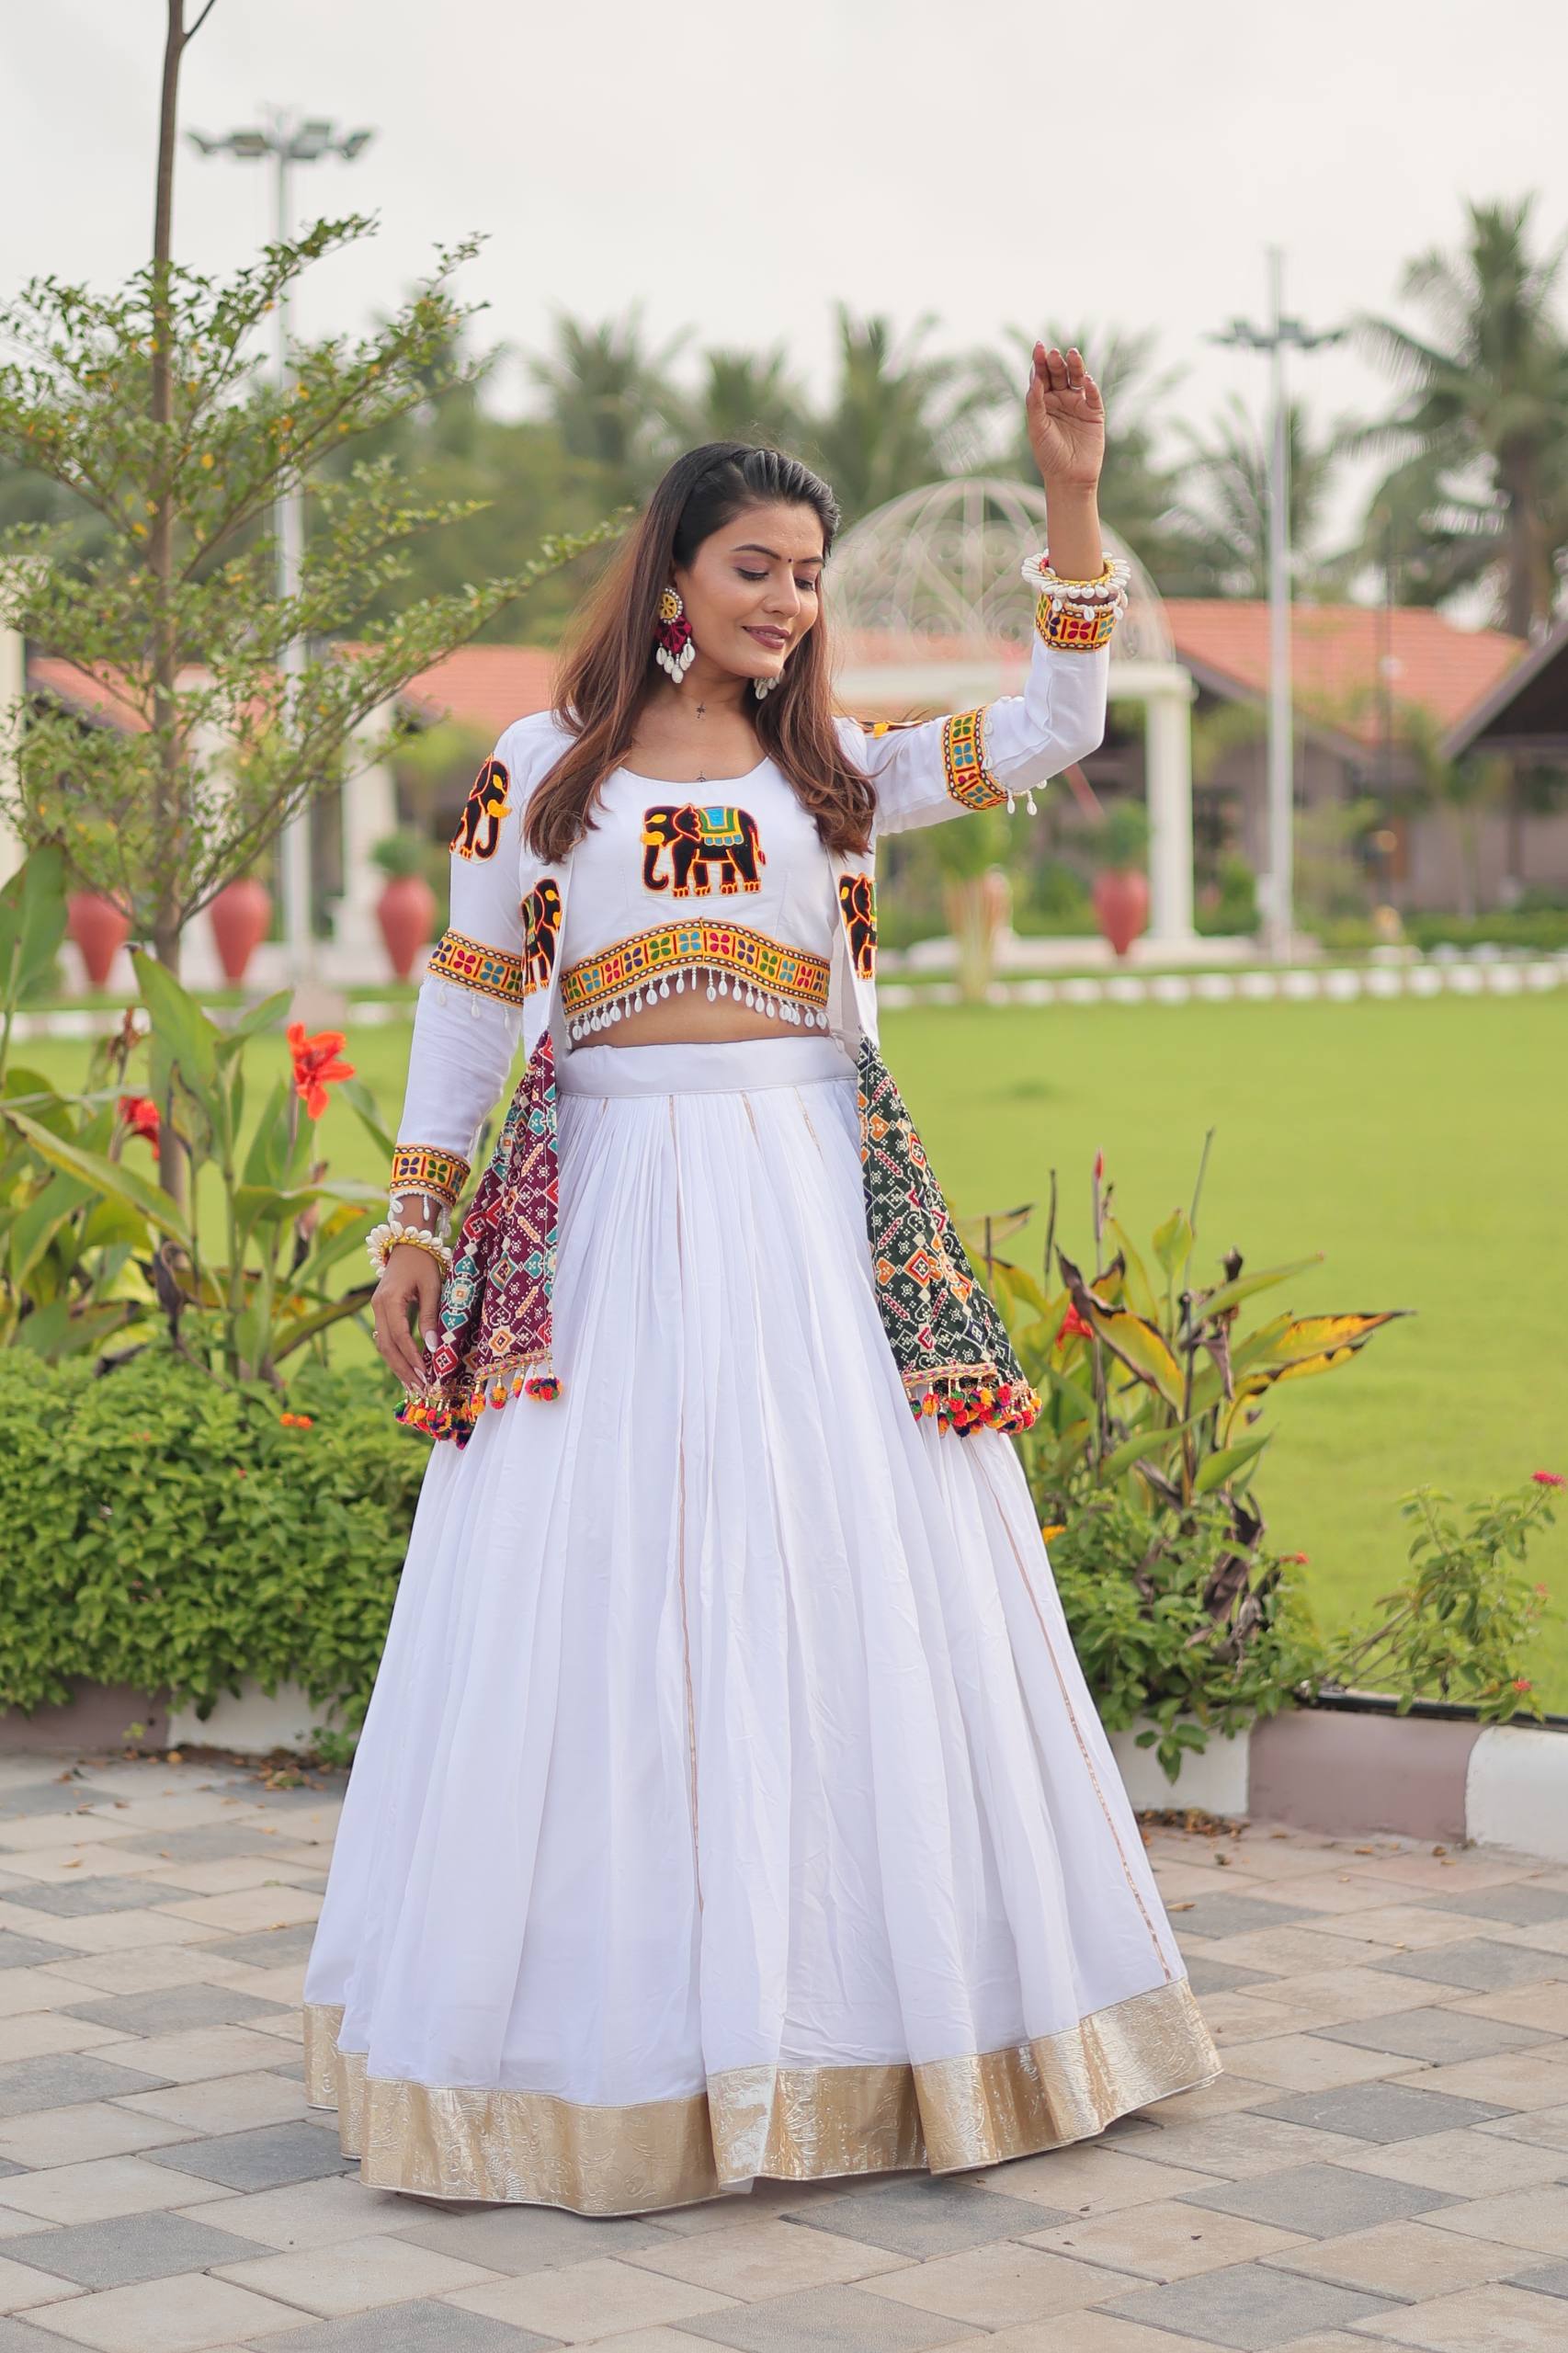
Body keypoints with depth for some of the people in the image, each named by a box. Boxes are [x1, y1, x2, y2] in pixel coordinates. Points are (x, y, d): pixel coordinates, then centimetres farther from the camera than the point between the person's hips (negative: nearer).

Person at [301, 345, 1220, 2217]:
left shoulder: (837, 773, 11)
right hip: (605, 1220, -2)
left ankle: (854, 2004, 13)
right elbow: (469, 1000, 8)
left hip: (822, 1215, 2)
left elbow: (1050, 733, 2)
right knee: (595, 1598, -2)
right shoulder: (538, 768, 6)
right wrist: (413, 1224, 5)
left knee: (853, 1585, 1)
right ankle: (611, 2023, 9)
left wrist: (1072, 509, -6)